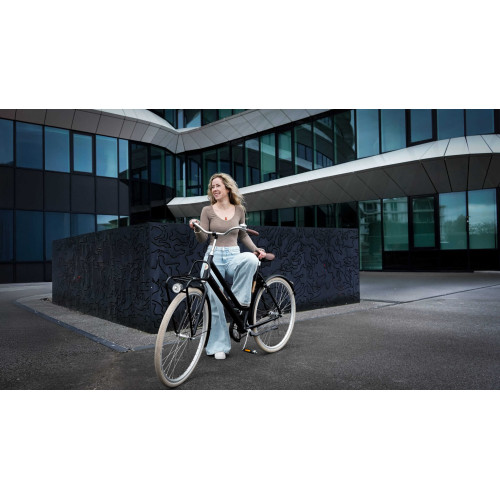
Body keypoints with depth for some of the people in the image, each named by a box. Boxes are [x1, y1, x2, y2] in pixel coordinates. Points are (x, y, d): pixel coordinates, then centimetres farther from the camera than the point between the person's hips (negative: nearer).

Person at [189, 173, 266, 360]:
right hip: (213, 257, -1)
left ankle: (239, 299, -16)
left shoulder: (238, 210, 9)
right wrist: (196, 227, -23)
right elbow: (202, 239, -4)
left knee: (251, 259, -34)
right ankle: (219, 346, 12)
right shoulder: (207, 210, 3)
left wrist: (256, 249, 5)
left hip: (234, 256, 1)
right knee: (215, 301, -3)